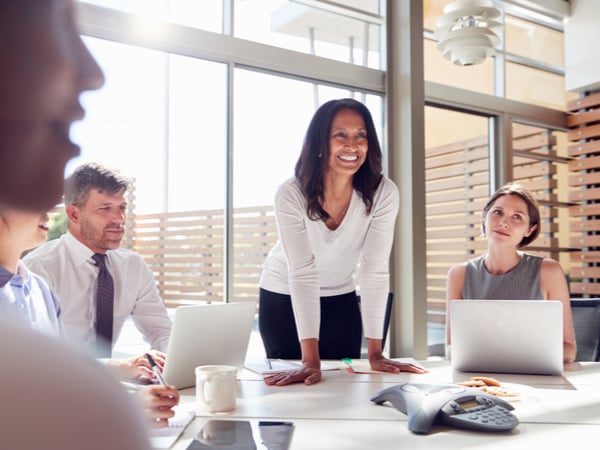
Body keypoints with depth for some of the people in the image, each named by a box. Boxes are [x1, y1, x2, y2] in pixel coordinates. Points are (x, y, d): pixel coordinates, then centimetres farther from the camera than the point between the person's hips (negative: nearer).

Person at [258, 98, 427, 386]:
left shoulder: (384, 194, -22)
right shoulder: (291, 195, -27)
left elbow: (375, 271, -23)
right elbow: (302, 273, -32)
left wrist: (375, 353, -26)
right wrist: (311, 360, -36)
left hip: (341, 300, 2)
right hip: (283, 299, -1)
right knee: (295, 386, 7)